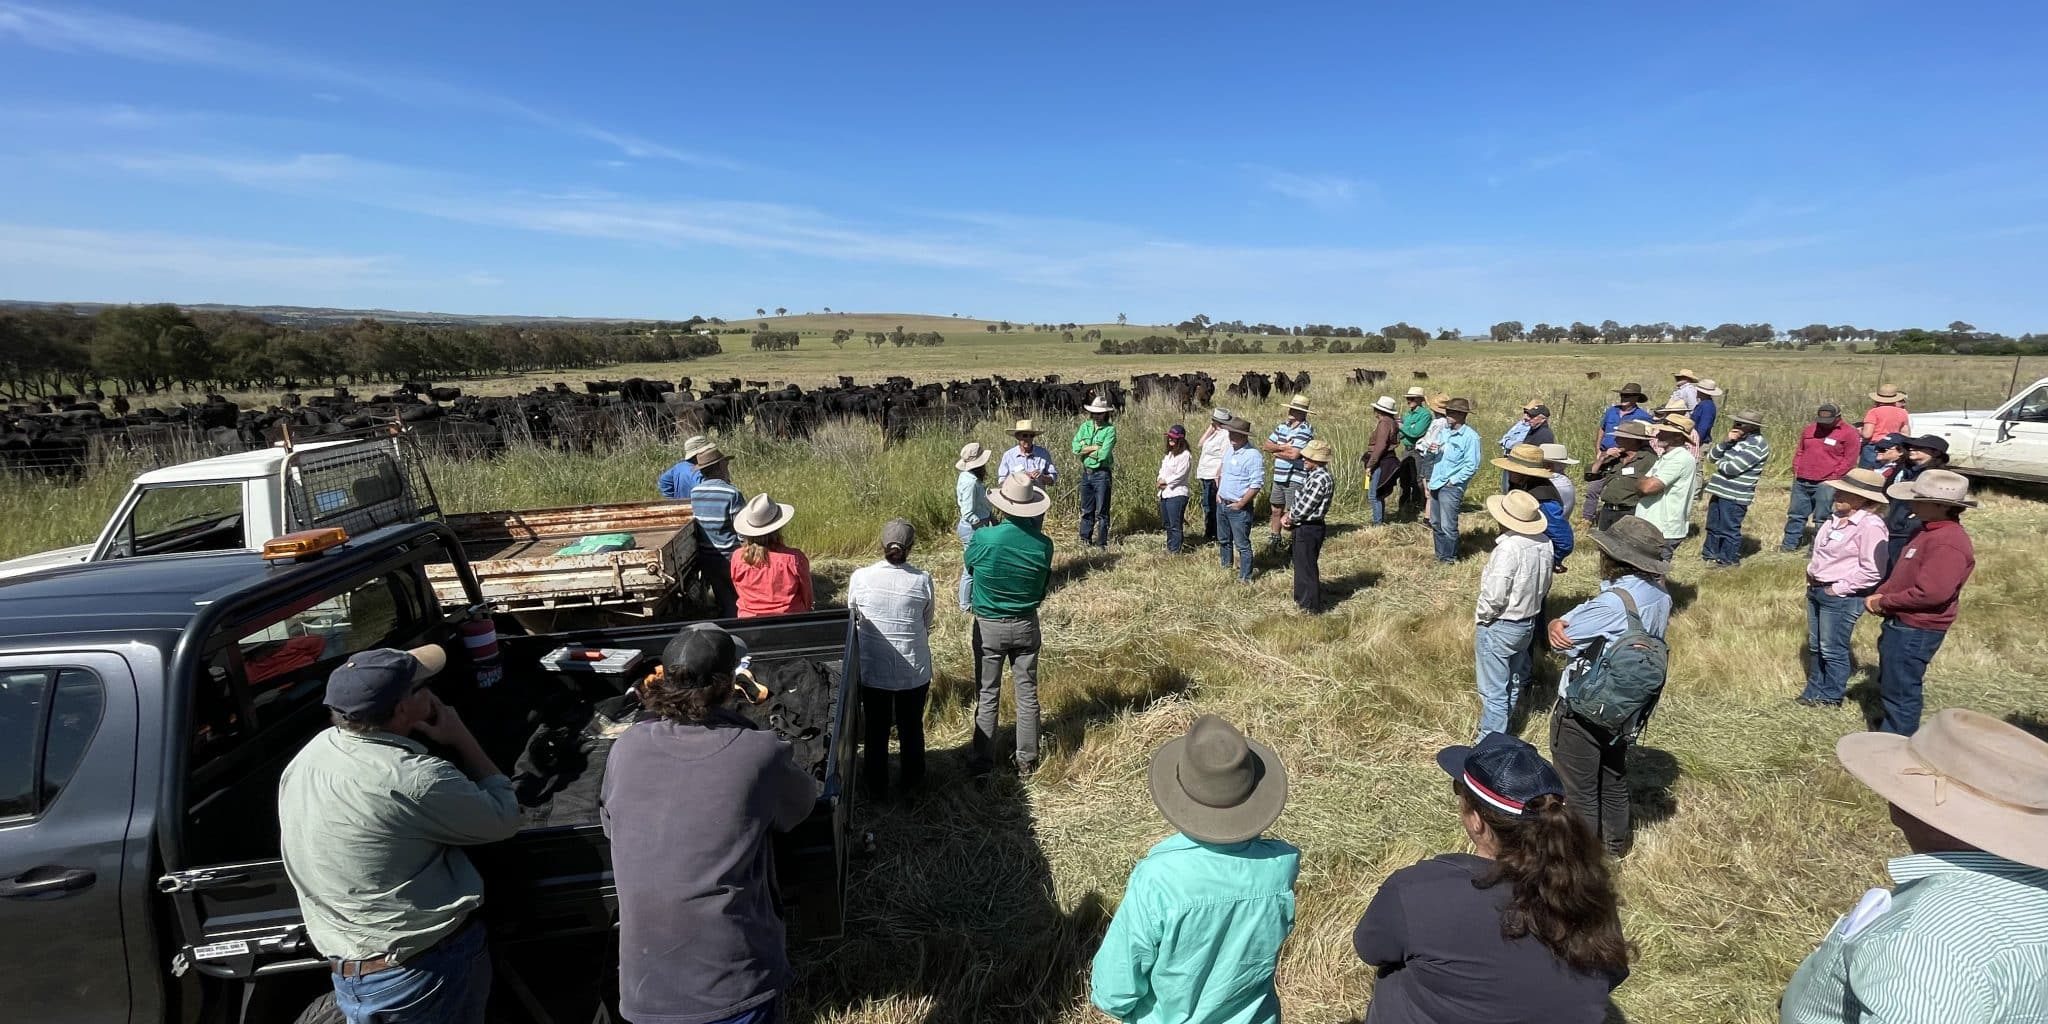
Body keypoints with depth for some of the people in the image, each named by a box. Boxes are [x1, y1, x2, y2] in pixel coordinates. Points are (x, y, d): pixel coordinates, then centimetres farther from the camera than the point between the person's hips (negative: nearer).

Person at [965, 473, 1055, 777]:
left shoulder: (984, 538, -22)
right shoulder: (1043, 544, -14)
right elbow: (1044, 586, 0)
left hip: (989, 626, -2)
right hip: (1026, 626, 2)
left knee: (987, 696, 11)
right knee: (1027, 694, 14)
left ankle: (982, 763, 20)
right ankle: (1027, 761, 25)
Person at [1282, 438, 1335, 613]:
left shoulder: (1320, 479, -24)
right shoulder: (1313, 475, 9)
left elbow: (1303, 507, -24)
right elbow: (1299, 499, 15)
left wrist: (1289, 519, -7)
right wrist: (1288, 514, 1)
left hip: (1309, 529, -10)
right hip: (1304, 527, 10)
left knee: (1307, 567, 1)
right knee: (1301, 564, 21)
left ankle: (1312, 607, 12)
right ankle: (1302, 599, 35)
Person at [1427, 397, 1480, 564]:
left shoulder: (1470, 436, -10)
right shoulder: (1443, 432, 12)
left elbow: (1472, 466, -13)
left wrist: (1452, 481, -14)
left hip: (1451, 487, -7)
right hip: (1436, 484, 8)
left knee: (1448, 526, -5)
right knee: (1436, 524, 15)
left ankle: (1449, 558, 9)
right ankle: (1440, 555, 27)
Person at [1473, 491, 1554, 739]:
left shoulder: (1509, 547, -28)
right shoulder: (1545, 544, -4)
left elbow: (1494, 596, -26)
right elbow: (1544, 586, 8)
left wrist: (1480, 617, -9)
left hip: (1498, 627, -8)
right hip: (1527, 623, 8)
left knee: (1494, 691, 3)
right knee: (1512, 685, 22)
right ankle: (1501, 733, 39)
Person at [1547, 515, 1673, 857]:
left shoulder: (1614, 603, -32)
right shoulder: (1660, 595, -4)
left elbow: (1563, 639, -20)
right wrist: (1560, 626, -20)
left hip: (1583, 713, -8)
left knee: (1580, 791, 12)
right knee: (1614, 778, 28)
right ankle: (1617, 841, 47)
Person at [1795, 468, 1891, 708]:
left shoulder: (1870, 526, -19)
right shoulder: (1838, 517, 6)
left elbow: (1872, 571, -21)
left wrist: (1839, 588, -17)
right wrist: (1812, 577, 11)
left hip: (1842, 597, -8)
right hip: (1816, 589, 9)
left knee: (1832, 650, 5)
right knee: (1815, 646, 18)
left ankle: (1831, 697, 20)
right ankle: (1814, 691, 31)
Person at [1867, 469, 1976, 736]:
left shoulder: (1949, 542, -23)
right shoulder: (1931, 531, 10)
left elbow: (1932, 592, -30)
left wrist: (1884, 603, -17)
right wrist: (1880, 594, 3)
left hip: (1916, 630, -10)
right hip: (1902, 624, 10)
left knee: (1901, 691, 2)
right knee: (1890, 684, 23)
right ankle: (1888, 734, 38)